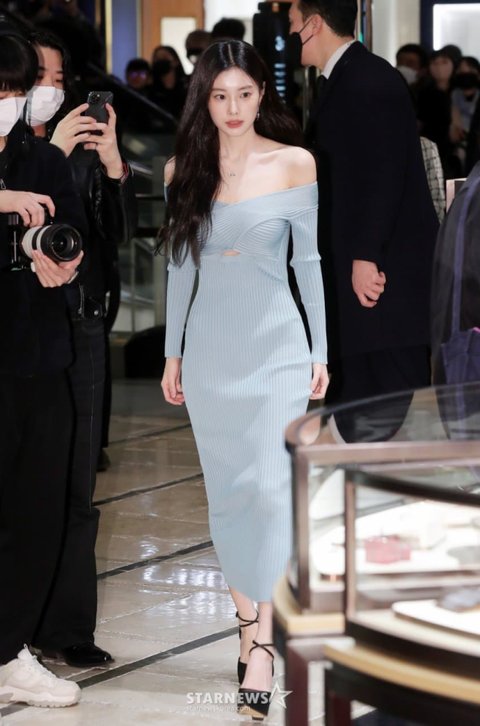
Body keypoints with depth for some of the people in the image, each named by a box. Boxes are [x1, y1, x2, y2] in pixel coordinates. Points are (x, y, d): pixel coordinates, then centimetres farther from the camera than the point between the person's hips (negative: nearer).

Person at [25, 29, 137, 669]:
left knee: (75, 490, 5)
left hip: (80, 329, 5)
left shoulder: (82, 151, 13)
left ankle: (67, 628, 11)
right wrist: (53, 152, -20)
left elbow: (120, 232, 8)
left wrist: (111, 161, -5)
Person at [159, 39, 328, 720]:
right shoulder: (184, 169, 4)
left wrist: (320, 351, 0)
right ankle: (247, 620, 16)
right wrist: (172, 353, 11)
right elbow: (181, 266, 10)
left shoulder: (294, 164, -4)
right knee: (226, 491, 7)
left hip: (276, 345, -3)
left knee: (269, 488, -10)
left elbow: (308, 261, 1)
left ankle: (262, 642, -9)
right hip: (210, 348, 3)